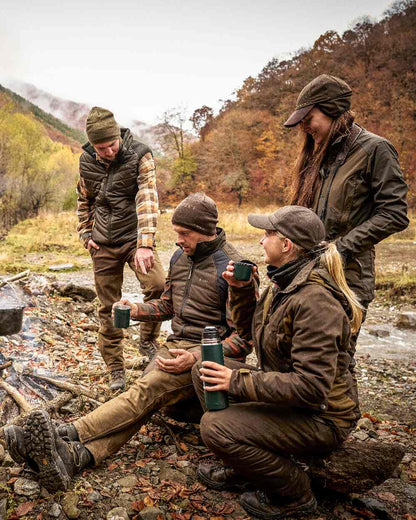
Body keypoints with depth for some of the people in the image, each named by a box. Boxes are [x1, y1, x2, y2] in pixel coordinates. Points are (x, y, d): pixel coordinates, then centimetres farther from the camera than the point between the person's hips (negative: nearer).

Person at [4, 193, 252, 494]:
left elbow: (245, 339, -15)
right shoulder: (180, 257, 11)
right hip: (176, 346, 6)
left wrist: (195, 358, -25)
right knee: (144, 401, -20)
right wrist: (137, 310, 2)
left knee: (149, 388, -30)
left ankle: (67, 435, -38)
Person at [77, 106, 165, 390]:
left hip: (134, 237, -3)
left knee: (158, 285, -25)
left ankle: (148, 340, 2)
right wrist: (85, 233, 7)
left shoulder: (140, 155, -11)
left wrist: (145, 244, -34)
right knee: (109, 308, 6)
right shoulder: (87, 161, 2)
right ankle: (116, 370, 21)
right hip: (103, 244, 3)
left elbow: (147, 199, -23)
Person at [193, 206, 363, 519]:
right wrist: (240, 290, -1)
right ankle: (240, 471, 15)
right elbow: (250, 332, 15)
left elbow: (311, 386, -31)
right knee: (205, 370, 3)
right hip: (286, 391, 9)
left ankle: (296, 494, 3)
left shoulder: (314, 301, -28)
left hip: (320, 416, -9)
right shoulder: (283, 284, 2)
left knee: (215, 427, -22)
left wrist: (238, 382, -27)